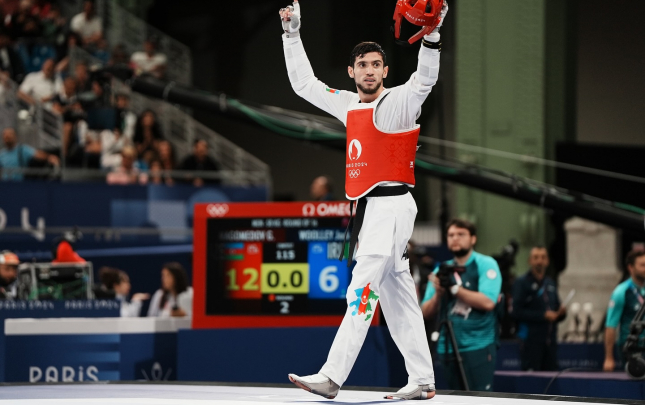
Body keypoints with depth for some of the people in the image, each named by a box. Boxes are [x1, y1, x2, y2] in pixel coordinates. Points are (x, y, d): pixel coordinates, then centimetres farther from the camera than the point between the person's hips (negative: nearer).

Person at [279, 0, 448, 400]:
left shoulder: (399, 101, -5)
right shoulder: (349, 105, 15)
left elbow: (425, 80, -24)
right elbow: (304, 83, 23)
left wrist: (431, 37, -39)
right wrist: (292, 34, 18)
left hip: (391, 206, -8)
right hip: (368, 209, 8)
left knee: (362, 291, -13)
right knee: (397, 296, 8)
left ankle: (332, 378, -19)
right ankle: (423, 381, 12)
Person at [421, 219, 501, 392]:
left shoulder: (486, 265, -2)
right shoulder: (442, 270, 13)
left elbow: (488, 302, -16)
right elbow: (426, 312, 10)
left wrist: (454, 288, -17)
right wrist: (438, 294, -10)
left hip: (478, 347, -5)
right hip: (449, 348, 5)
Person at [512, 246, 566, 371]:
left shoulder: (550, 283, 20)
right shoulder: (522, 283, 0)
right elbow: (517, 312, -11)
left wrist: (561, 313, 1)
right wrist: (543, 315, -14)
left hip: (550, 341, 6)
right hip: (531, 341, -6)